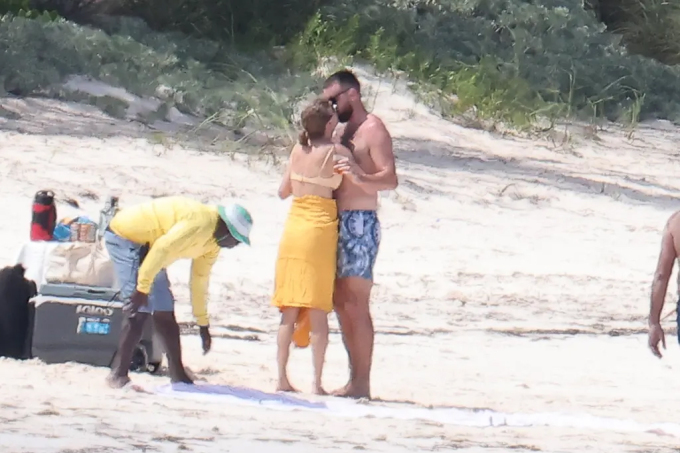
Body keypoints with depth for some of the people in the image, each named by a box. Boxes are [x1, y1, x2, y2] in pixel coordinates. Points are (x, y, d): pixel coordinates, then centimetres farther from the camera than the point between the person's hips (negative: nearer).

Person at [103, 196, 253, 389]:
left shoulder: (213, 242, 6)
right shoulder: (200, 223, -26)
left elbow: (200, 280, 16)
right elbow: (162, 249, -32)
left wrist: (203, 324, 20)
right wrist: (142, 288, -32)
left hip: (144, 244, 10)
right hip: (125, 236, -10)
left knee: (164, 313, 8)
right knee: (139, 310, -18)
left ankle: (178, 375, 12)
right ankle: (118, 375, -17)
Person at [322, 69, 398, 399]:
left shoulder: (373, 130, -6)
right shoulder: (341, 131, 22)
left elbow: (390, 179, -18)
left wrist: (359, 176, -35)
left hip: (360, 223, -9)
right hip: (336, 221, 9)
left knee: (355, 304, -12)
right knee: (340, 303, 8)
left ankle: (362, 383, -13)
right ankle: (354, 379, 11)